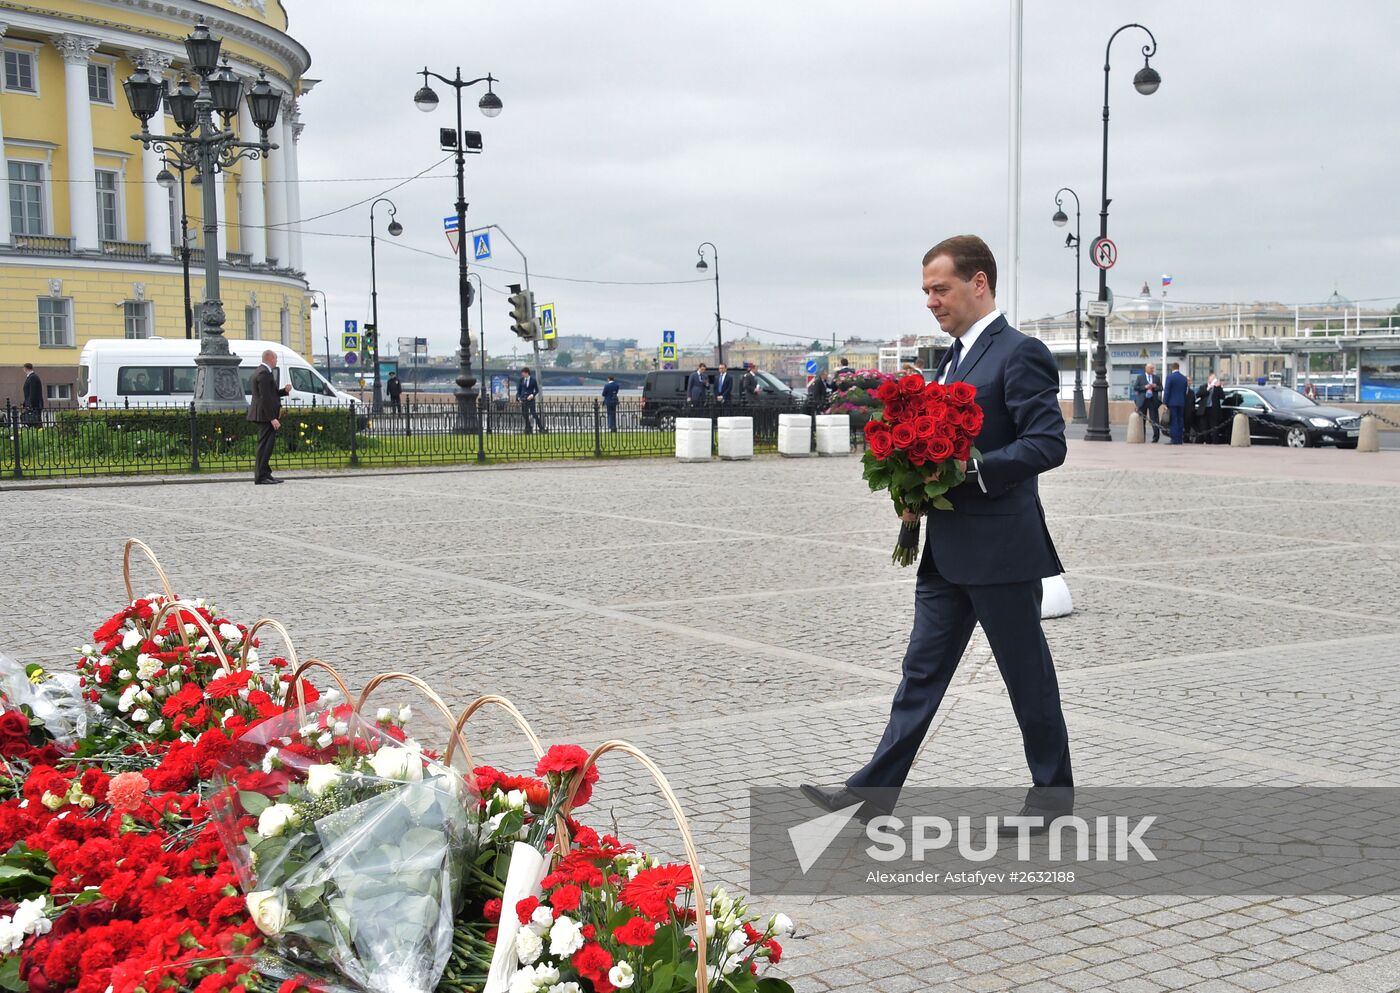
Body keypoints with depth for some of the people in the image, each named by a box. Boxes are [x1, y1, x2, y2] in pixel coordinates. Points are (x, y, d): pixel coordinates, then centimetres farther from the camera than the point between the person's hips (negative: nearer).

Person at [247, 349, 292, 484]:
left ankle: (265, 474, 19)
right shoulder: (264, 374, -16)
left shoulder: (262, 372, 18)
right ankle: (261, 476, -9)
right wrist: (272, 418, -23)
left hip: (264, 416, 11)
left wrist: (284, 391, 9)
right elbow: (265, 398, -22)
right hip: (265, 416, -11)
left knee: (265, 446, 14)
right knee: (265, 446, -9)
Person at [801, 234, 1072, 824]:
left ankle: (1053, 790, 21)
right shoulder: (953, 359, 16)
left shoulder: (1020, 354, -12)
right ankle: (875, 790, 12)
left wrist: (967, 469, -24)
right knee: (922, 670, 9)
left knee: (1027, 673, 5)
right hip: (947, 551, 9)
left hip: (1000, 549, -9)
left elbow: (1047, 444, -20)